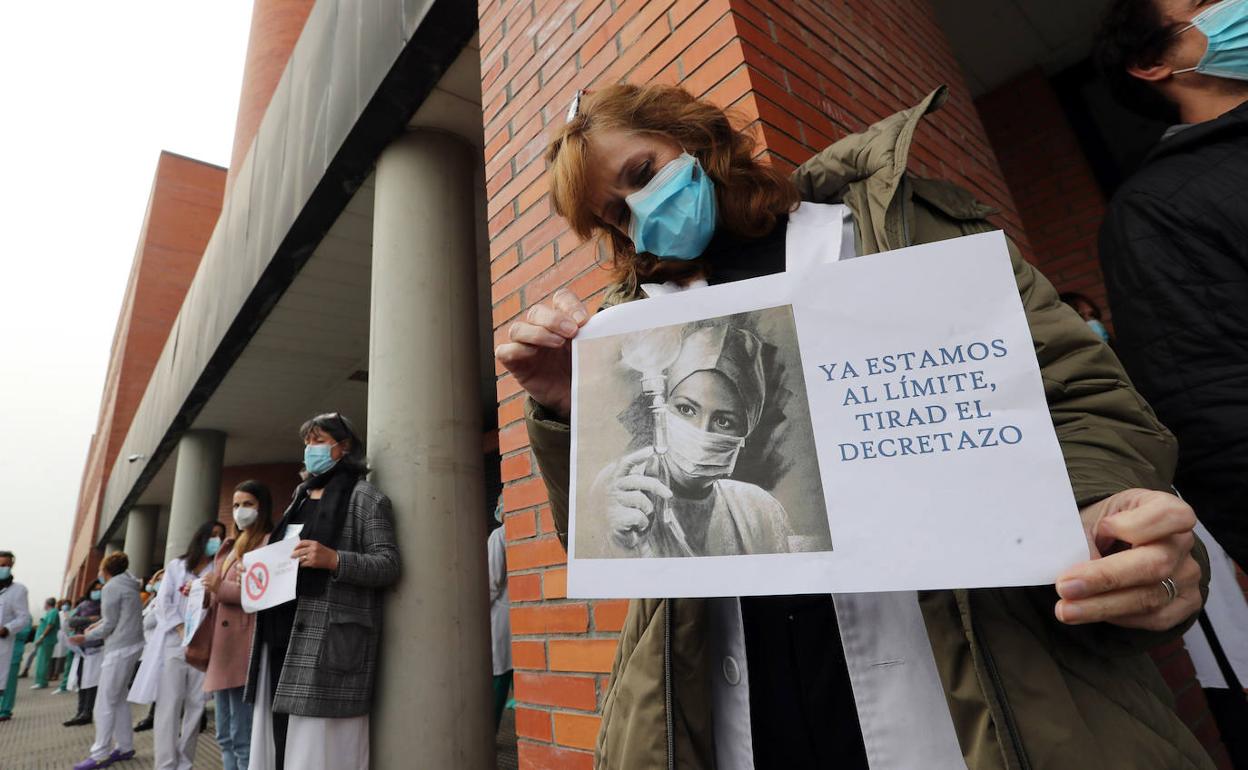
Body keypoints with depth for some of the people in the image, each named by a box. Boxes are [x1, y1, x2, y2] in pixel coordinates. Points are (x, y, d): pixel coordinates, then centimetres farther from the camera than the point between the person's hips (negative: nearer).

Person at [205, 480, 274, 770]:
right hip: (222, 646, 9)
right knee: (225, 736, 14)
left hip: (244, 646, -9)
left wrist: (222, 589, -17)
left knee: (243, 737, -6)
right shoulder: (230, 546, 21)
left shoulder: (269, 543, -4)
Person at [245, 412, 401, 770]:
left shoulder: (364, 496, -2)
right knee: (278, 737, 9)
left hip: (327, 637, -7)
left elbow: (389, 565, -10)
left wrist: (334, 559, -23)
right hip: (281, 633, 7)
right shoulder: (301, 496, 20)